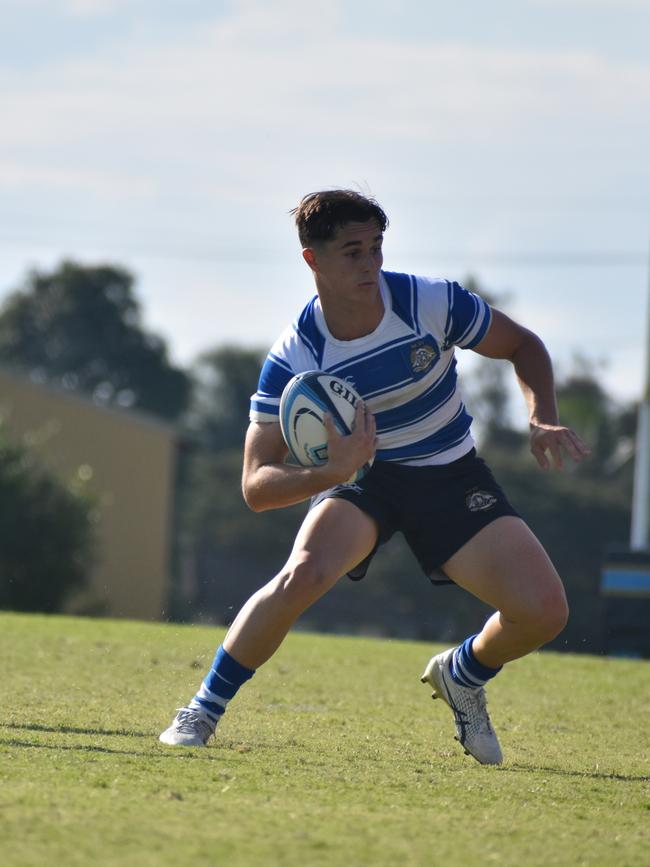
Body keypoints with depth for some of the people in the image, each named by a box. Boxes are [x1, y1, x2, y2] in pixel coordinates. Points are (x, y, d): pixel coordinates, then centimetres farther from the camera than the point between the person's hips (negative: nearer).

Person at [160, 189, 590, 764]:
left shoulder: (433, 304, -19)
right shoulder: (292, 360, -21)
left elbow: (524, 346, 0)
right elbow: (257, 486, -22)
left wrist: (544, 420, -19)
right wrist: (332, 472, -41)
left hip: (450, 476, 2)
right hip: (358, 476, -2)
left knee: (544, 610, -17)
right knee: (304, 574, -34)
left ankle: (462, 675, 18)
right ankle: (202, 711, -13)